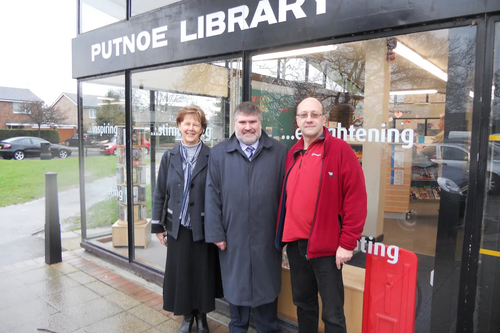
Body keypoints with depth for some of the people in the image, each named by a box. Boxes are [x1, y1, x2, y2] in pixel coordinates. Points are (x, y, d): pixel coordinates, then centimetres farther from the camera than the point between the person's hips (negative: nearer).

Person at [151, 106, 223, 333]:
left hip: (203, 227, -2)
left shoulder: (211, 157, -5)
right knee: (180, 273, 11)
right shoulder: (169, 157, 4)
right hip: (177, 226, 2)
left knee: (203, 273, 10)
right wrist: (158, 226, 5)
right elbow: (160, 193, 6)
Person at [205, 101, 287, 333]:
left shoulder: (279, 152, -1)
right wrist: (216, 233, -4)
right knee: (235, 285, 17)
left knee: (267, 286, 15)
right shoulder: (219, 153, 1)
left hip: (267, 236, 0)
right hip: (233, 236, 1)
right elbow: (212, 196, -1)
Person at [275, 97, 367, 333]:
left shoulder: (340, 150, -9)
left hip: (326, 244, -6)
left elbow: (356, 199, -12)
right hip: (295, 242, 6)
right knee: (303, 303, 21)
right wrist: (285, 233, 11)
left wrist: (347, 242, -14)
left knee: (332, 312, 6)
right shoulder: (293, 153, 10)